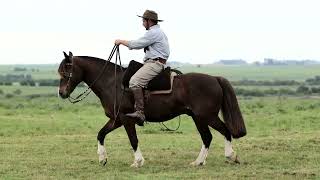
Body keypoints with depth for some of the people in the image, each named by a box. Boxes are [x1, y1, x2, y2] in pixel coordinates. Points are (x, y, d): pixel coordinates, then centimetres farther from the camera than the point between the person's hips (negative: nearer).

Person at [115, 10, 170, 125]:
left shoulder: (153, 33, -11)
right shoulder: (159, 32, 24)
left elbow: (136, 44, -12)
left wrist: (121, 42, 0)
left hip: (154, 63, -12)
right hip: (151, 63, 12)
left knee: (134, 82, -27)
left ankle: (140, 112, -35)